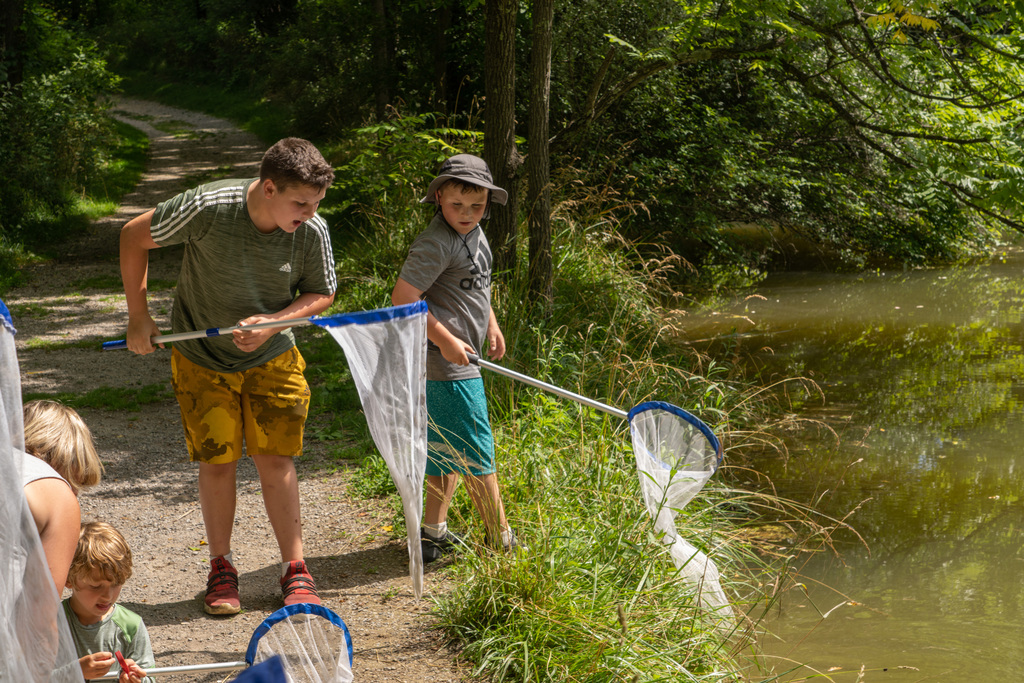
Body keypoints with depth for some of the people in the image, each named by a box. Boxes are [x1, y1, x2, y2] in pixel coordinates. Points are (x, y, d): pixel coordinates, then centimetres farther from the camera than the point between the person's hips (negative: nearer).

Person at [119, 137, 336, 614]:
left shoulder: (312, 232, -18)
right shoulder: (208, 208, -26)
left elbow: (322, 294, -2)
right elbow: (134, 237, -12)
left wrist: (273, 321, -20)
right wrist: (139, 318, -11)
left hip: (271, 359, 1)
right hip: (202, 359, -1)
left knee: (275, 459, -1)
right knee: (217, 462, 1)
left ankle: (295, 570, 10)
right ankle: (221, 570, 18)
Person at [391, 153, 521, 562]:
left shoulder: (474, 232, 10)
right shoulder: (436, 243, -20)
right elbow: (403, 297, -22)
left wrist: (491, 325, 22)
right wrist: (445, 339, -21)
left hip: (458, 358, 10)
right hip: (445, 363, -10)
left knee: (449, 449, 17)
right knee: (475, 451, -3)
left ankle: (433, 530, 26)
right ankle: (501, 540, 5)